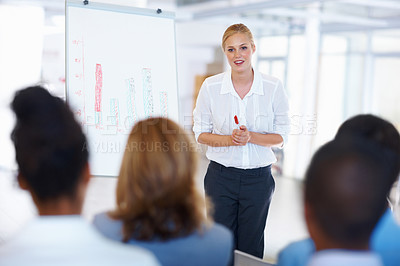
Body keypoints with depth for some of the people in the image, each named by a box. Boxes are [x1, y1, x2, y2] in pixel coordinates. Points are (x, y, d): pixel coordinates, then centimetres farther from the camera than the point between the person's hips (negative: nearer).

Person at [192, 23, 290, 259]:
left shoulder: (273, 87, -7)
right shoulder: (211, 87, -6)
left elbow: (281, 137, -2)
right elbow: (200, 133, 1)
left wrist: (251, 137, -20)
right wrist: (229, 139, -17)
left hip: (258, 179, 0)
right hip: (221, 176, 0)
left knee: (250, 248, 13)